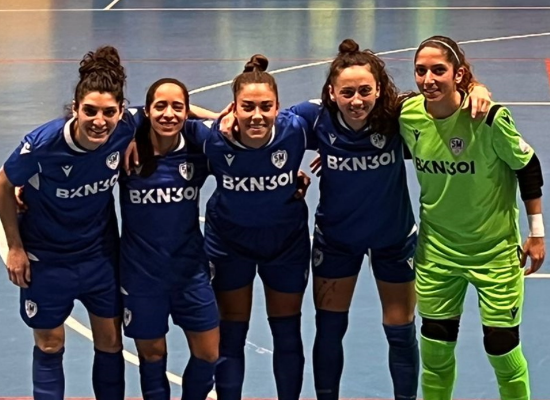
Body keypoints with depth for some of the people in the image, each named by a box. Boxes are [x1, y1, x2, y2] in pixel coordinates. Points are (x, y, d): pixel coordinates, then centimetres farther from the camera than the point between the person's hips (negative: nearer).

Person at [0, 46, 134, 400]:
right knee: (50, 346, 12)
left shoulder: (126, 129, -25)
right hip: (47, 258, -2)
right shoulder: (43, 145, -31)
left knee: (110, 343, 13)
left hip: (101, 253, 3)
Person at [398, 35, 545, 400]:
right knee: (435, 349, 10)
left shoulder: (489, 117, -23)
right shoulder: (407, 115, -12)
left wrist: (537, 233, -4)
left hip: (496, 250, -3)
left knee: (503, 348, 5)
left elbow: (528, 168, -9)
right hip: (436, 250, 3)